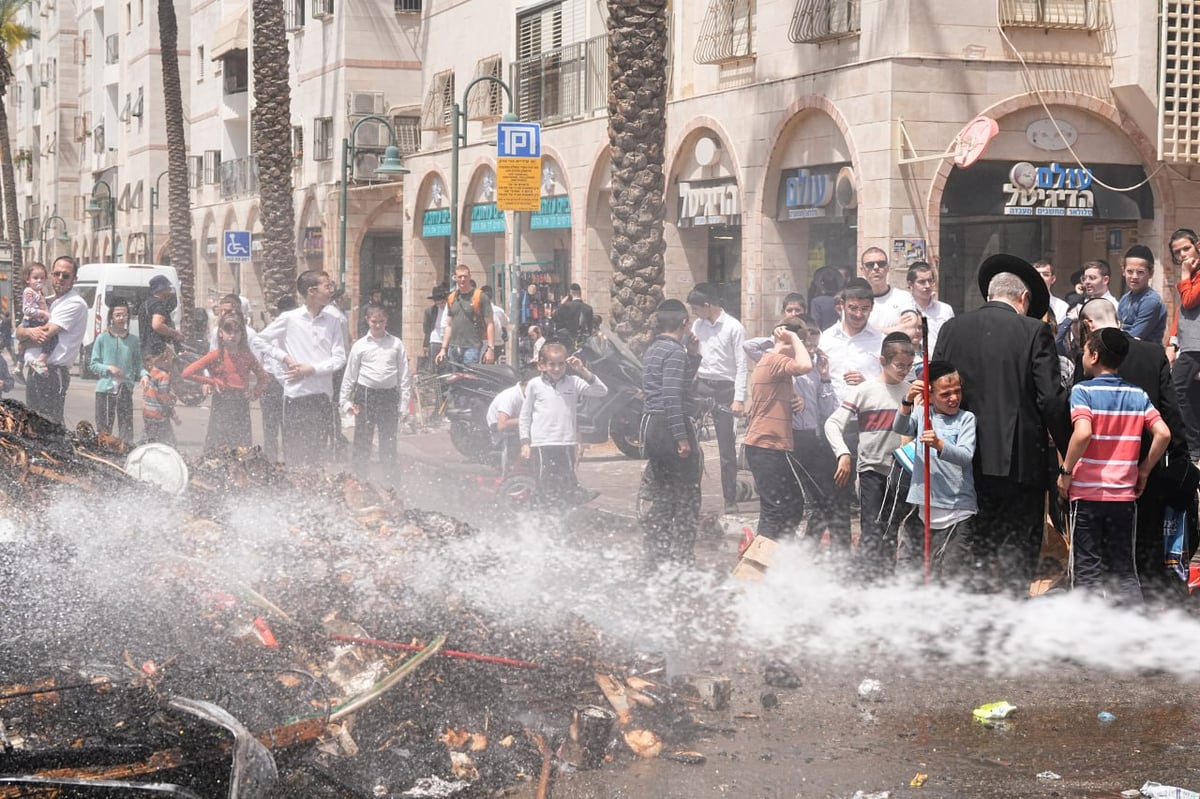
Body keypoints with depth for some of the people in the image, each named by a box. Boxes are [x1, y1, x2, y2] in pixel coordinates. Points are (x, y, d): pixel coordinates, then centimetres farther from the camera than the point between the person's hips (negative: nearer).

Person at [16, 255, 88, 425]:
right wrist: (30, 332, -13)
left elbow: (46, 334, -19)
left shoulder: (75, 303, -9)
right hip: (35, 371, 9)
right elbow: (19, 331, 10)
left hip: (54, 372, -9)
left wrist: (26, 331, 0)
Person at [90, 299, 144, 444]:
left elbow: (138, 365, 12)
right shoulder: (102, 338, 4)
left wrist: (143, 375, -9)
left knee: (126, 430, -4)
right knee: (104, 430, 1)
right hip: (105, 388, -1)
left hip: (126, 390, 1)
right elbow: (93, 365, 4)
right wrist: (108, 368, -12)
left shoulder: (133, 340, 10)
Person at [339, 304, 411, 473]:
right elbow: (350, 374, 9)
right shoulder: (360, 345, 3)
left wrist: (404, 404, 2)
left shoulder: (396, 344, 5)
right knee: (362, 440, 3)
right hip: (365, 394, 0)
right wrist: (345, 400, 6)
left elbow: (404, 376, 6)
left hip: (389, 395, 1)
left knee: (389, 440, 6)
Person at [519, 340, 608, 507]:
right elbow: (525, 415, 8)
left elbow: (602, 391, -2)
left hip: (567, 442, 1)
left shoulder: (573, 383, 5)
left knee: (567, 481, 6)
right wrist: (525, 443, 4)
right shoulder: (535, 385, 3)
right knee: (547, 482, 1)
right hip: (543, 443, -1)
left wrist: (583, 372, -11)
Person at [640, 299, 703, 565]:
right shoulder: (675, 351, -12)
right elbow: (671, 396, -21)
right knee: (687, 497, -2)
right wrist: (682, 437, -22)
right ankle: (680, 559, -3)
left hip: (651, 424, 9)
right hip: (672, 425, -9)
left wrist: (693, 357, 16)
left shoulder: (652, 351, 16)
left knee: (659, 497, 14)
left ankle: (656, 557, 17)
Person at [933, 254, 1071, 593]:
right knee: (1018, 561, 2)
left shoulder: (952, 328, 6)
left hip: (967, 462, 3)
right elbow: (1052, 398, -10)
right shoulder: (1034, 332, -5)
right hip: (1021, 460, -3)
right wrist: (1068, 448, 0)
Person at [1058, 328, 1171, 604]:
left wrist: (1066, 471, -11)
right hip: (1124, 493, 4)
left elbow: (1083, 433, -23)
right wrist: (1144, 470, 7)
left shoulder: (1083, 390, -8)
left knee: (1086, 570, 3)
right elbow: (1163, 433, -5)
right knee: (1125, 569, 11)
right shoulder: (1138, 395, 5)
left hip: (1087, 492, -4)